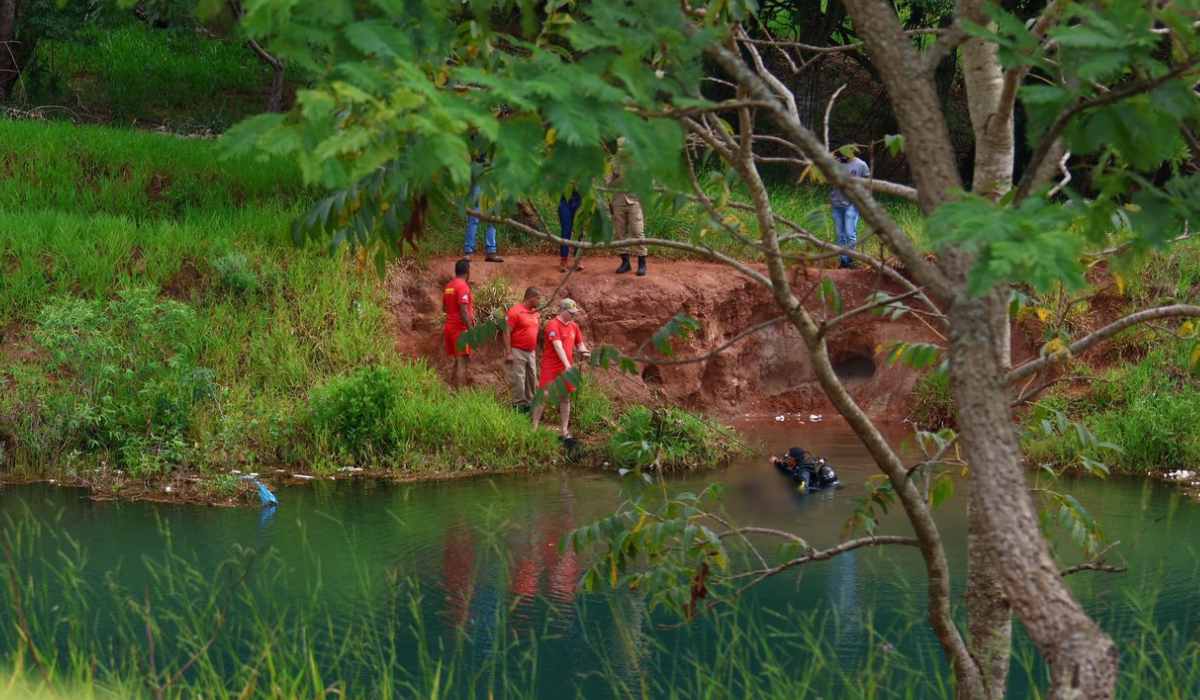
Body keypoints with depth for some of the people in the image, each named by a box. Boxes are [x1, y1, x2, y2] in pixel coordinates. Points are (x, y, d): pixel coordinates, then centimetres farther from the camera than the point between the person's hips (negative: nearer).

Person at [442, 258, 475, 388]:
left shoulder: (448, 286, 12)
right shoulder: (463, 286, -13)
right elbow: (463, 310, -20)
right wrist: (471, 330, -19)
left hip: (449, 327, 8)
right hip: (460, 329, -8)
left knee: (453, 362, 11)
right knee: (462, 362, -9)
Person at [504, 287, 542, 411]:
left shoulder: (534, 313, 11)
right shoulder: (516, 311, -12)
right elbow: (507, 332, -13)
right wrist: (509, 353, -17)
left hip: (531, 352, 8)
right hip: (518, 352, -8)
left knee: (532, 379, 11)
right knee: (518, 380, -4)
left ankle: (530, 404, 20)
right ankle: (519, 405, 0)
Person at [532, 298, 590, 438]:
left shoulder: (574, 326, 10)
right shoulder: (553, 325, -14)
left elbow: (580, 344, 18)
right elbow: (558, 346, -24)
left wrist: (584, 352, -6)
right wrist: (567, 364, -33)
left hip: (567, 367, 7)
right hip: (551, 367, -7)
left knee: (566, 398, 8)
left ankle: (564, 430, 14)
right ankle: (534, 428, 1)